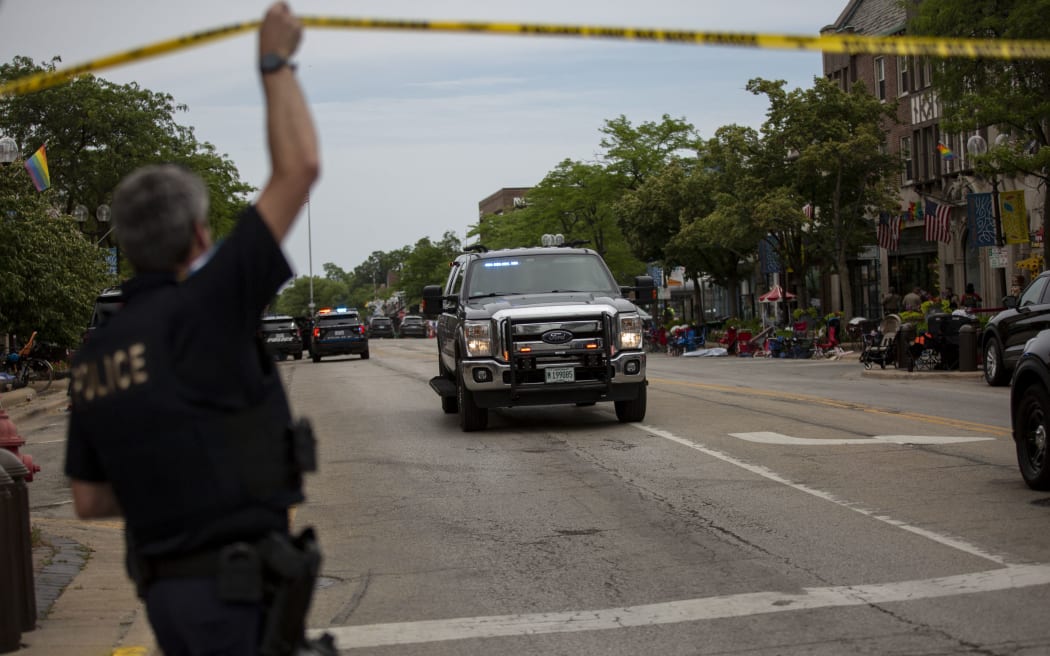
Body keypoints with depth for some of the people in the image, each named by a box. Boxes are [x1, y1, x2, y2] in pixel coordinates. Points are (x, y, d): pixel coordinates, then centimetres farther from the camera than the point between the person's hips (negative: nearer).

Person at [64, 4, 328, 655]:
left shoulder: (95, 355, 8)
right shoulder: (200, 310, -13)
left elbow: (89, 499, 13)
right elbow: (299, 169, -15)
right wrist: (276, 63, -2)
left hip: (169, 586, 8)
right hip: (239, 584, -8)